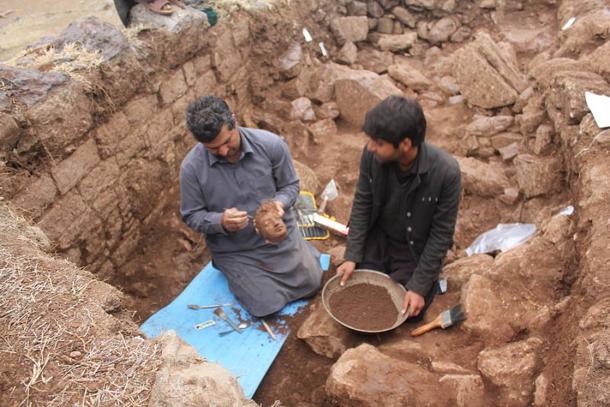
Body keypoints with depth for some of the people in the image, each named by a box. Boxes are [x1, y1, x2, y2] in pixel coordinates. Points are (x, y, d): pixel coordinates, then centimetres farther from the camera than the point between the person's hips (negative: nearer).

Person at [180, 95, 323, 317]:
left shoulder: (271, 144, -19)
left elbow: (290, 185, -5)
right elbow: (191, 215, -9)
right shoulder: (192, 167, -20)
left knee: (311, 284, 8)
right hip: (234, 251, -1)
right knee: (267, 305, -6)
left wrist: (280, 203, -28)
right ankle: (235, 272, 23)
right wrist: (221, 222, -30)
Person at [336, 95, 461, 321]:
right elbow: (362, 205, -7)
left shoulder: (446, 171, -30)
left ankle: (430, 279, 20)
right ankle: (385, 270, 26)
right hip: (377, 241, 3)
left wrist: (419, 286, -19)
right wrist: (352, 256, -12)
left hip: (416, 250, -3)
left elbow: (441, 233, -19)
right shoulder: (372, 155, -21)